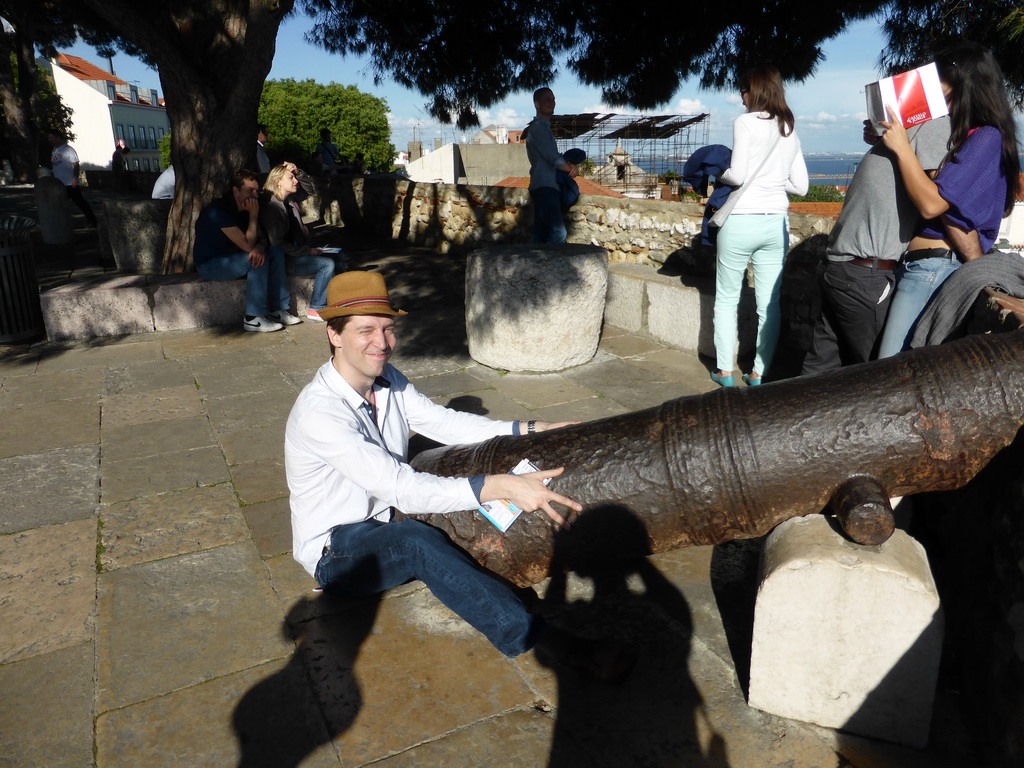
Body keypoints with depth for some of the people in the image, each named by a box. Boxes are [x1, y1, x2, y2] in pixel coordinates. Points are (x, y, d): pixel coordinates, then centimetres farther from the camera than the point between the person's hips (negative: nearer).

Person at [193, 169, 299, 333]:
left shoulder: (243, 208, 2)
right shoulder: (219, 211, -25)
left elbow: (257, 238, 2)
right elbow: (248, 245, -27)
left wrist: (259, 247, -22)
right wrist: (254, 215, -24)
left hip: (229, 257, 9)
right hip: (209, 264, -9)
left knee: (275, 252, -8)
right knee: (259, 260, -29)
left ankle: (278, 310, -8)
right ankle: (253, 318, -25)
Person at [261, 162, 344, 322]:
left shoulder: (289, 199, 9)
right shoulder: (271, 208, -18)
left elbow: (310, 188, 24)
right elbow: (278, 243, -23)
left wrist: (298, 173, 4)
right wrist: (308, 251, -20)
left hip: (297, 252, 10)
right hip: (286, 260, -10)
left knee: (338, 257, 6)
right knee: (328, 264, -22)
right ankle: (316, 309, -15)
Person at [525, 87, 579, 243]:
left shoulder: (543, 127, 23)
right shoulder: (538, 127, -8)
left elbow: (552, 157, 23)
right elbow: (554, 160, -15)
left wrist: (568, 164, 1)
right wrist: (573, 169, 2)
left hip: (544, 188, 10)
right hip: (545, 188, -10)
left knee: (541, 234, 7)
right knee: (558, 233, -20)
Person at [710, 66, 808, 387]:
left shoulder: (746, 122, -6)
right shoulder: (790, 131, 12)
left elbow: (737, 174, -15)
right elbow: (800, 185, 12)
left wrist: (721, 175, 5)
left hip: (741, 220, -5)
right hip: (776, 222, 5)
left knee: (727, 297, 7)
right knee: (770, 303, 6)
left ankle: (725, 371, 9)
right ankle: (759, 373, 11)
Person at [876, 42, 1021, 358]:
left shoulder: (986, 138, -8)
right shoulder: (961, 135, 19)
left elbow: (931, 204, -18)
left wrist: (901, 147, -9)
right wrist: (886, 140, 10)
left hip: (933, 268, -9)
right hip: (918, 262, 9)